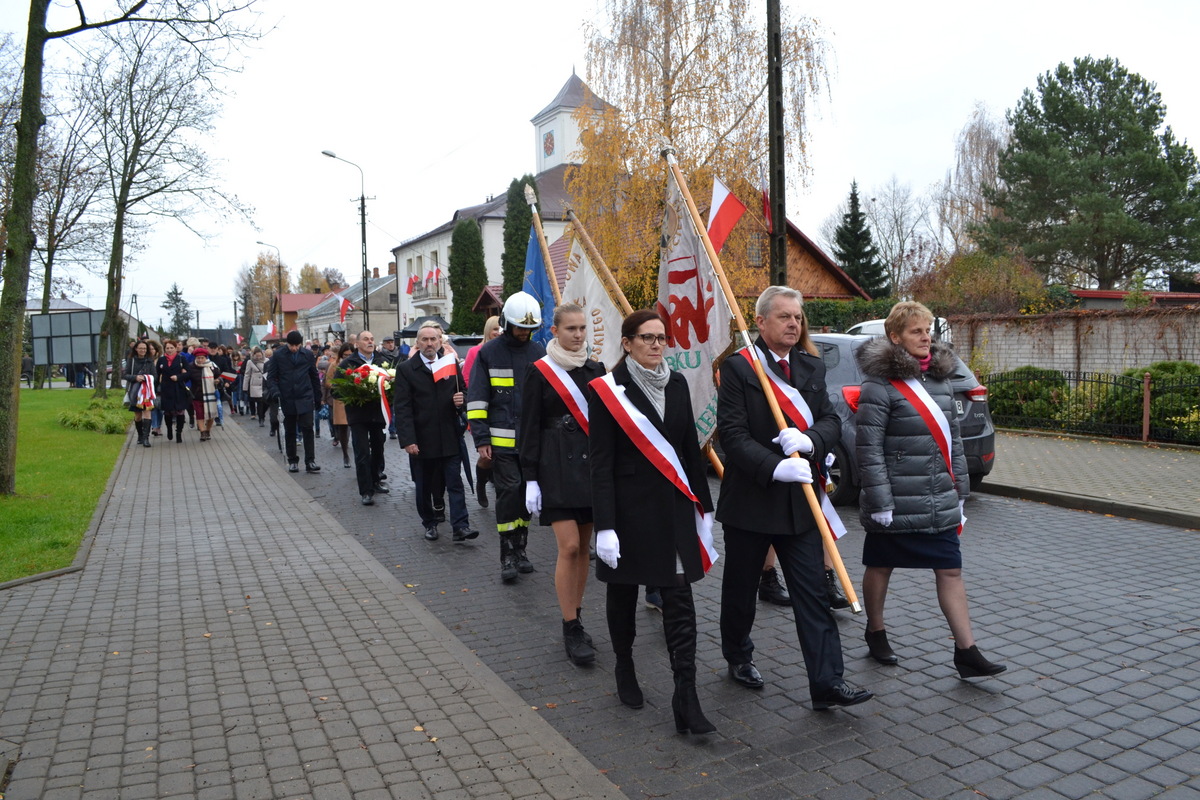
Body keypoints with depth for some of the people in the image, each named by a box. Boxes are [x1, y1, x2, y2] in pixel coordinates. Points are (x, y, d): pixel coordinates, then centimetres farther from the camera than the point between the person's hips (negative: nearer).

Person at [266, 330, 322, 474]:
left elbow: (314, 376, 11)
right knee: (290, 431, 9)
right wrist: (275, 391, -15)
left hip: (305, 398, 0)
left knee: (307, 429, -7)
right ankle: (292, 461, 19)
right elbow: (271, 376, 2)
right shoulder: (278, 355, 0)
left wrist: (318, 397, 11)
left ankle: (310, 461, -4)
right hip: (287, 399, 0)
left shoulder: (308, 354, 5)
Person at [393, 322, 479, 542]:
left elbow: (463, 393, 17)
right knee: (423, 486, 10)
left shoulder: (451, 363, 9)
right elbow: (401, 408, -5)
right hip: (422, 439, -1)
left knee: (455, 484, -3)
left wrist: (461, 401, -8)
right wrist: (407, 440, -13)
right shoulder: (406, 369, 0)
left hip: (449, 438, 1)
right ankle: (429, 523, 26)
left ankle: (460, 526, -3)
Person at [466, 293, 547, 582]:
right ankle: (508, 556, 1)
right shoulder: (489, 352, 0)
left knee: (527, 493, 9)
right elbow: (477, 398, -1)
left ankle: (519, 550, 22)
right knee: (509, 491, -8)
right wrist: (481, 439, -8)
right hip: (502, 440, -3)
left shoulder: (539, 352, 10)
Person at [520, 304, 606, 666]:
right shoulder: (539, 372, -3)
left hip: (593, 464, 5)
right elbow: (529, 428, -4)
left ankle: (575, 619, 22)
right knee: (569, 546, -9)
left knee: (584, 546, 9)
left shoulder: (595, 369, 10)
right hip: (557, 467, -5)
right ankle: (571, 630, 2)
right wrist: (530, 479, -8)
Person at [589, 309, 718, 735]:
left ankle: (686, 700, 4)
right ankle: (625, 672, 36)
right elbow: (600, 463, -11)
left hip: (674, 508, 4)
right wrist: (605, 527, -15)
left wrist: (702, 506, 10)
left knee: (680, 603, 0)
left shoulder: (677, 384, 6)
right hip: (629, 508, -3)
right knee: (623, 594, 13)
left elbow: (690, 448, 11)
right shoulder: (607, 390, -8)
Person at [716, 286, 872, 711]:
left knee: (812, 591, 1)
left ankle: (827, 682, 7)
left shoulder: (812, 368, 9)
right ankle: (738, 657, 36)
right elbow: (733, 433, -15)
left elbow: (832, 421, 5)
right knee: (741, 587, 14)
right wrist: (773, 468, -26)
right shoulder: (737, 367, -8)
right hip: (750, 498, -3)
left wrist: (809, 439, -17)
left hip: (799, 500, 4)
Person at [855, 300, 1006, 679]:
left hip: (939, 503, 6)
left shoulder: (940, 379, 9)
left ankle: (967, 652, 11)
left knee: (951, 571, 5)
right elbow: (868, 448, -16)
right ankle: (876, 634, 31)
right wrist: (879, 501, -18)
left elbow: (953, 438, 15)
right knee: (880, 567, 11)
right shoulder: (880, 385, -13)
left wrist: (959, 491, 14)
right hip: (897, 502, -6)